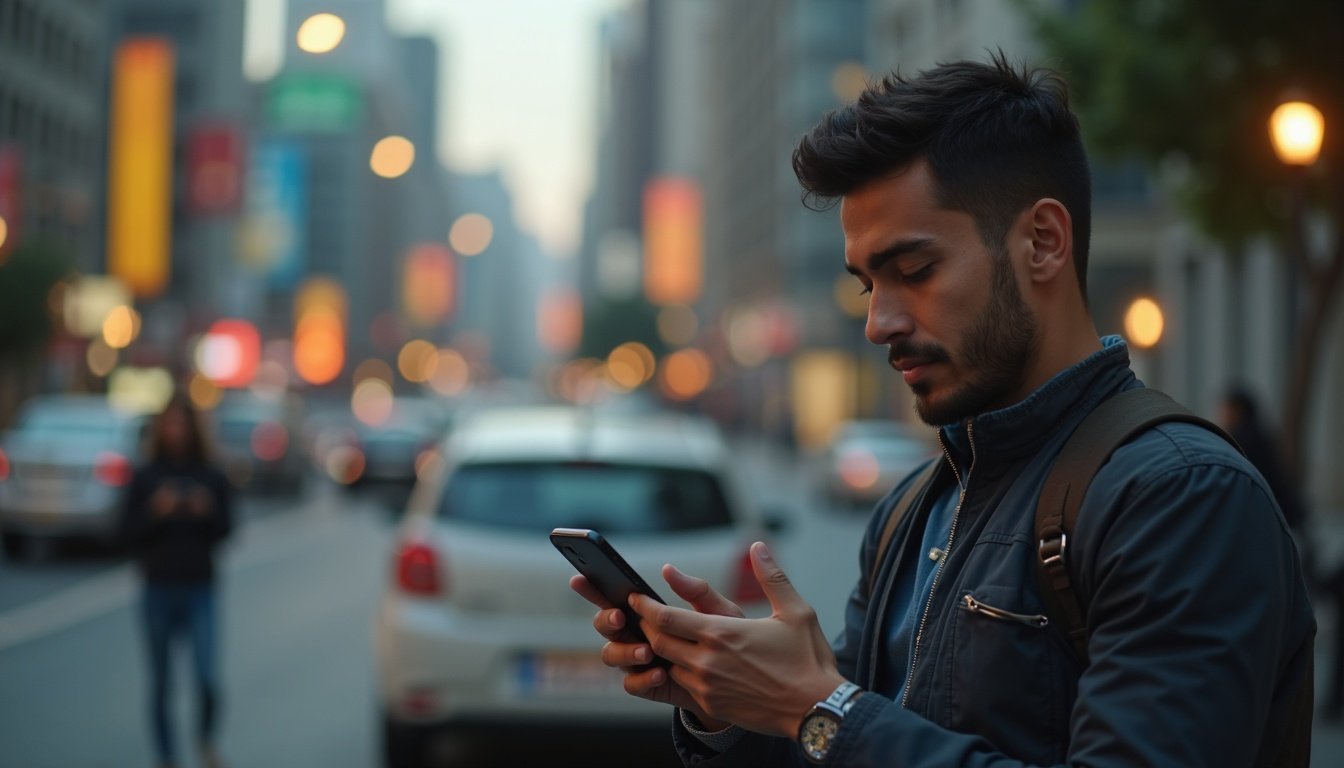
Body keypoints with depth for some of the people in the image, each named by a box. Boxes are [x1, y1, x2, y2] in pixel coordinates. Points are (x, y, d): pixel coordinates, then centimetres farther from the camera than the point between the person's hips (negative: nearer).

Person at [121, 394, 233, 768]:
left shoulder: (212, 477, 4)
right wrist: (155, 512, -17)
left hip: (199, 588, 0)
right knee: (161, 683, 5)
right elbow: (128, 529, 0)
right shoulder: (145, 478, 3)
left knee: (207, 678, -10)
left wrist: (206, 512, -17)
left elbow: (225, 529, 2)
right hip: (157, 588, 0)